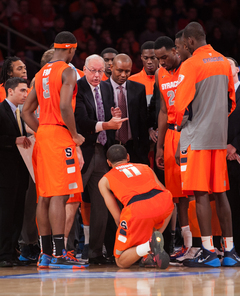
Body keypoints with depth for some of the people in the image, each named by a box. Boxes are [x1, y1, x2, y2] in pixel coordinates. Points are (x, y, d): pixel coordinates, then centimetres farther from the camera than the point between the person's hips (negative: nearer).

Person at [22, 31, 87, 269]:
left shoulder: (41, 73, 16)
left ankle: (46, 254, 11)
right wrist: (75, 135, -10)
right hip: (60, 134, -8)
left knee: (45, 196, 9)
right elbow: (65, 106, -21)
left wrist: (42, 132, 18)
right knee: (60, 195, -10)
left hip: (42, 134, 8)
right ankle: (59, 254, -14)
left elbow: (26, 111, 17)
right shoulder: (67, 71, -8)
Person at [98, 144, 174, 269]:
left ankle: (149, 245, -17)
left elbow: (117, 217, 20)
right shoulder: (145, 167, 35)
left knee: (121, 262, 13)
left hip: (137, 210, -3)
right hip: (163, 202, 3)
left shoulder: (104, 180, 28)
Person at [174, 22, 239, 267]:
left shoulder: (191, 65, -12)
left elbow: (180, 105, -14)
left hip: (197, 137, -7)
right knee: (220, 193, 11)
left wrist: (180, 123, 6)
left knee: (200, 194, -6)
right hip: (219, 136, 7)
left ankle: (208, 251, -9)